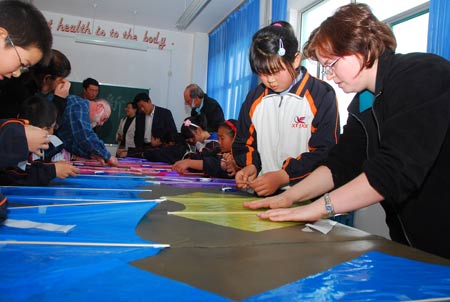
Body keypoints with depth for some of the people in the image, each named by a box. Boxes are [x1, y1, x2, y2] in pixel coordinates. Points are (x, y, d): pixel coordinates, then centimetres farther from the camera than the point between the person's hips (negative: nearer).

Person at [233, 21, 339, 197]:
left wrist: (284, 176, -14)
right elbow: (245, 143, 22)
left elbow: (325, 152, -6)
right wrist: (251, 166, 1)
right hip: (261, 194, 4)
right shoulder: (254, 98, 14)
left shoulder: (322, 96, -1)